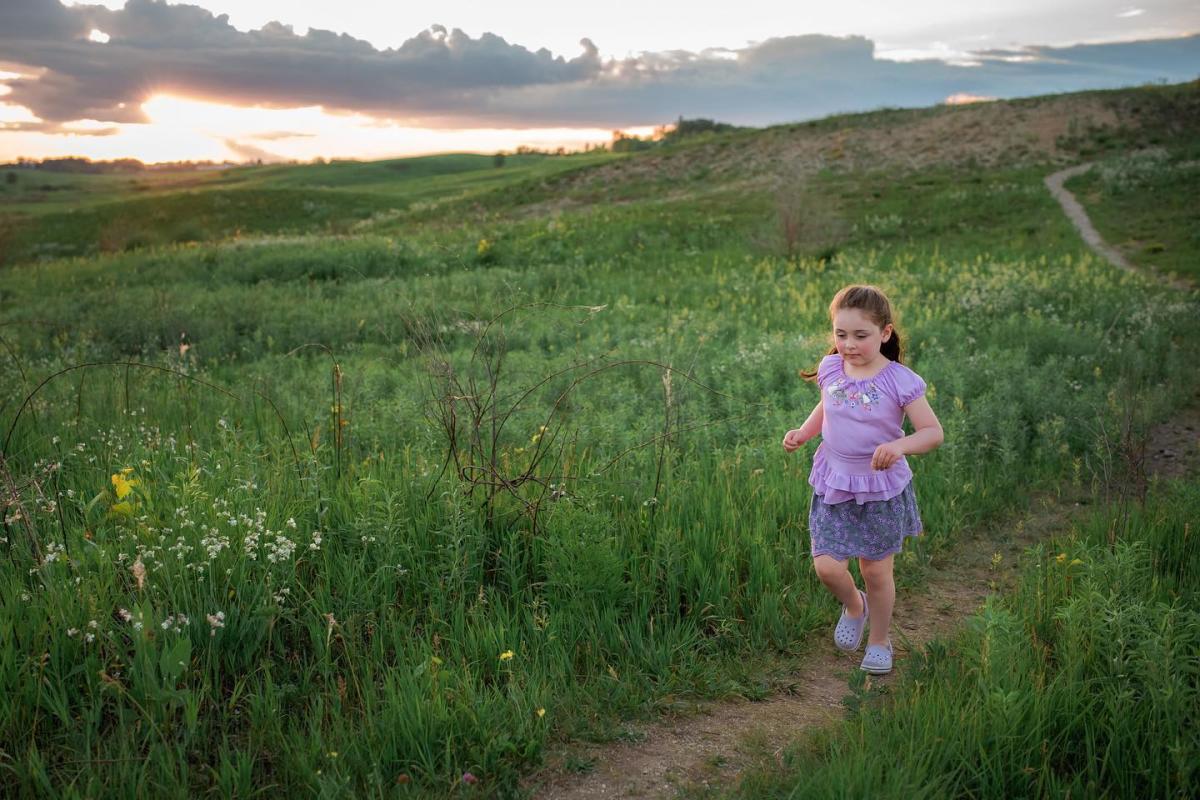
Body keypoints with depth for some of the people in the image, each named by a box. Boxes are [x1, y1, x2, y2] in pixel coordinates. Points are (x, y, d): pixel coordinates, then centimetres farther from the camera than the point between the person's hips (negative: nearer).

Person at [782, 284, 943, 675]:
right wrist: (803, 432, 0)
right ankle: (853, 606, 30)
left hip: (881, 488, -3)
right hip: (834, 485, 3)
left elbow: (933, 432, -14)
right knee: (826, 566, -5)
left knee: (876, 571, 9)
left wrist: (899, 445, -33)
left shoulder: (899, 380, -15)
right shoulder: (831, 369, -2)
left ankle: (880, 640, 35)